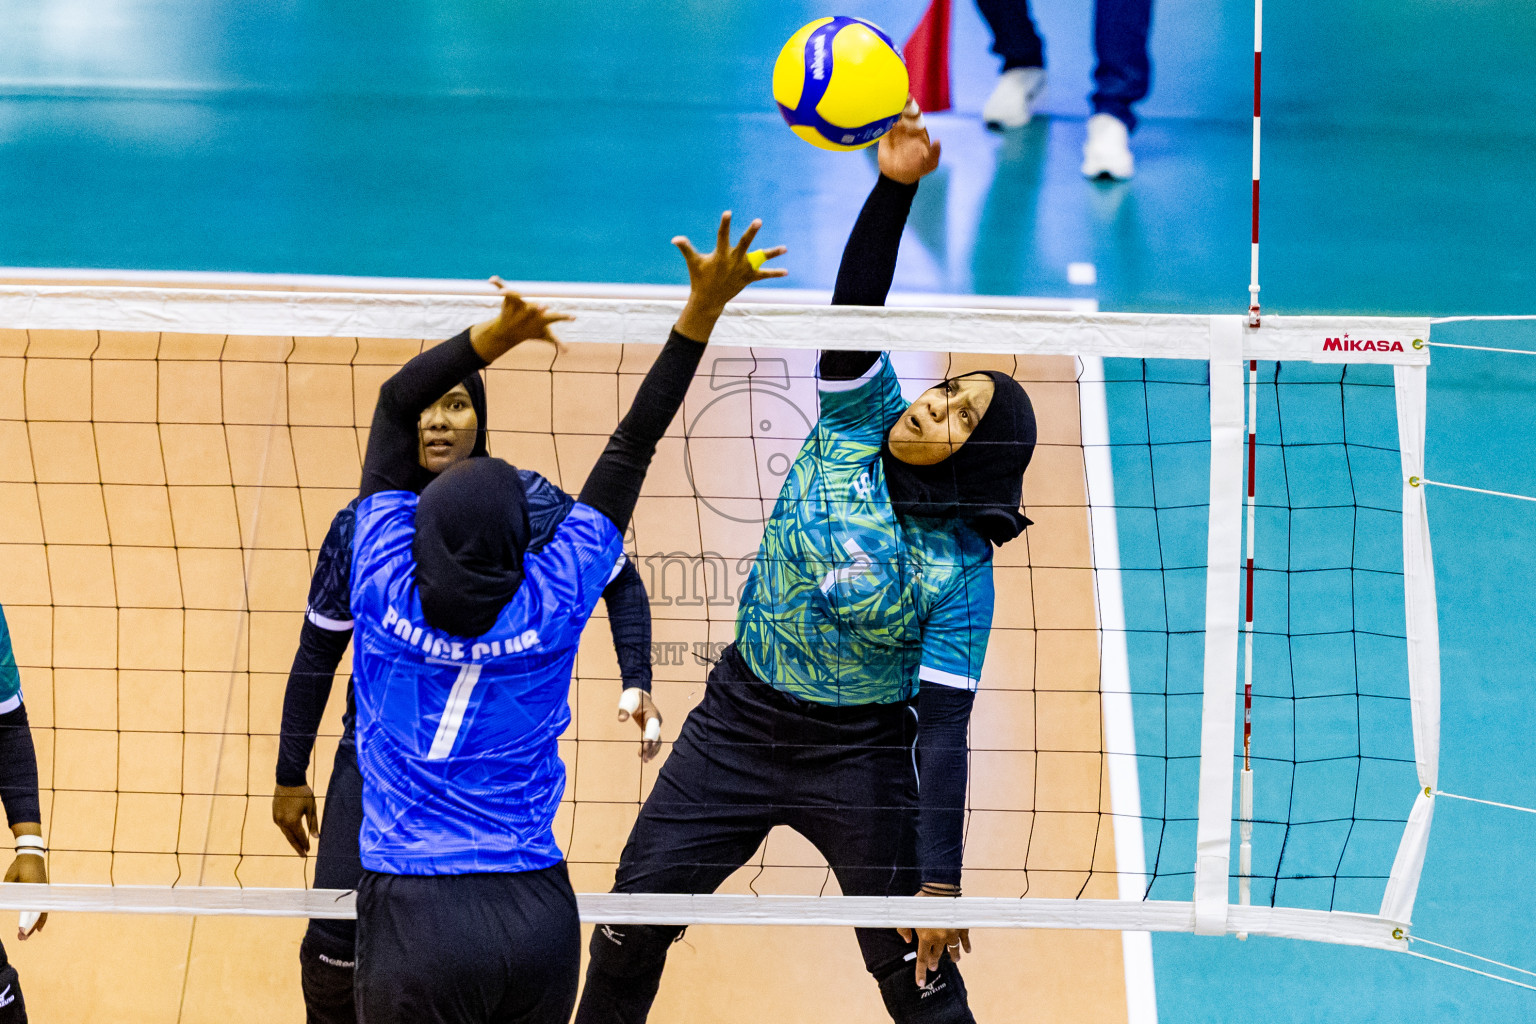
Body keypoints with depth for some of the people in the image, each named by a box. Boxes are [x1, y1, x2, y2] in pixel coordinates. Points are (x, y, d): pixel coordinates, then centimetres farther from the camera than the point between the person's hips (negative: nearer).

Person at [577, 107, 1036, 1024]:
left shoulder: (960, 572, -20)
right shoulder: (861, 415, -10)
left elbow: (943, 727, -21)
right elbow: (855, 306, -24)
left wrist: (941, 875, -28)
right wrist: (895, 186, -40)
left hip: (859, 754, -4)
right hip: (742, 718, 4)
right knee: (633, 918, 7)